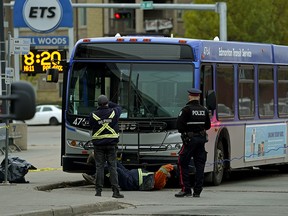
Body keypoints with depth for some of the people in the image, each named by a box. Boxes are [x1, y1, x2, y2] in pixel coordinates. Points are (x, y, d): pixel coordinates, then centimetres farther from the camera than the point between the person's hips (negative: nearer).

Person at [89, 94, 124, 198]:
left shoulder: (93, 115, -7)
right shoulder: (113, 112, -3)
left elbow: (91, 126, 7)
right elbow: (118, 107, 19)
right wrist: (109, 104, 23)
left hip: (98, 144, 0)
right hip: (111, 143, 0)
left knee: (99, 167, 5)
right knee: (112, 167, 2)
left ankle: (98, 190, 4)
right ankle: (115, 191, -1)